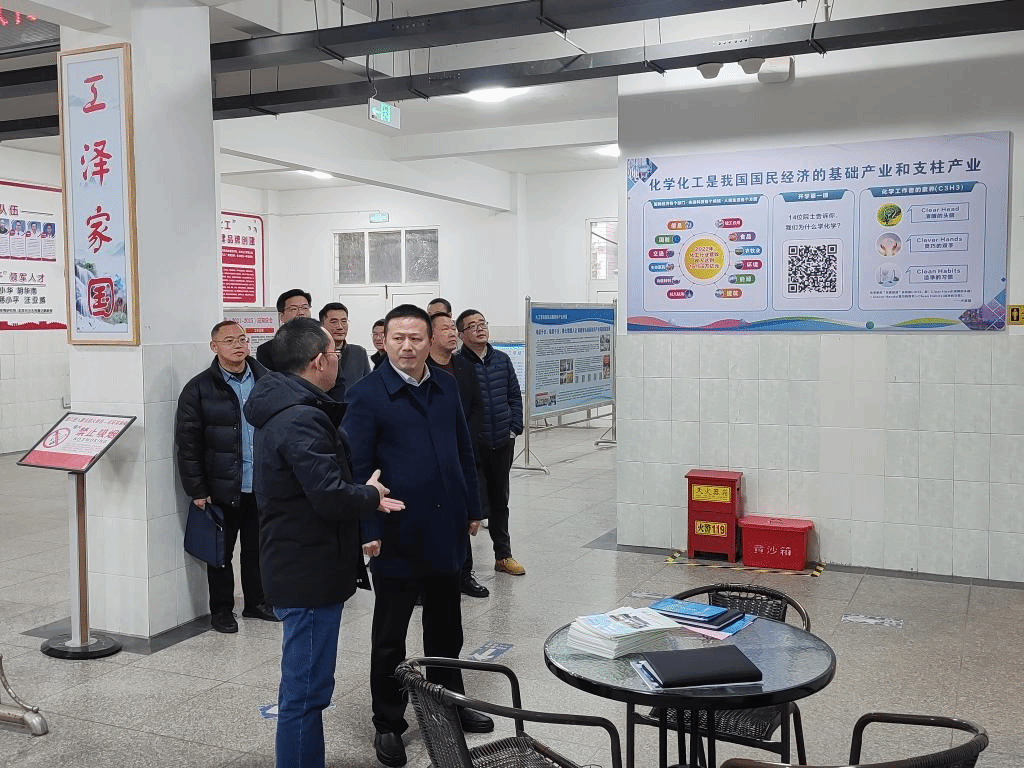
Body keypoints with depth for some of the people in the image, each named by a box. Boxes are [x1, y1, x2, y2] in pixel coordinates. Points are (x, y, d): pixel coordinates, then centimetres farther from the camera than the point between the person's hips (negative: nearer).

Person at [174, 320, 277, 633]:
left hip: (262, 486, 3)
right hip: (222, 487, -3)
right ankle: (221, 610, 24)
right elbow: (188, 443, -7)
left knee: (257, 548, 16)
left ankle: (256, 601, 31)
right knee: (221, 551, 10)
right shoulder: (199, 389, -6)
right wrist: (197, 490, -9)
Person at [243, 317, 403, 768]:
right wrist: (371, 495, -8)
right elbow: (331, 497, -27)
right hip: (309, 574, -11)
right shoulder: (303, 419, -21)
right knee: (306, 691, 0)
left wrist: (361, 495, 7)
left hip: (296, 568, 11)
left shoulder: (280, 408, 11)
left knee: (304, 686, 22)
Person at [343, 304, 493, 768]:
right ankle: (388, 724, 24)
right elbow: (357, 469, -12)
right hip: (397, 538, -5)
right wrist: (367, 530, -16)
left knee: (446, 627, 20)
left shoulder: (446, 388, 7)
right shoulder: (366, 395, -10)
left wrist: (472, 509, 12)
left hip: (447, 531, 5)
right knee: (389, 637, 9)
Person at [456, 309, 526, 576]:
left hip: (502, 443, 5)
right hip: (472, 445, -5)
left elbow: (515, 396, 13)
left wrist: (514, 428, 4)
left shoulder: (502, 360, 8)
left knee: (500, 501, 15)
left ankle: (503, 555, 27)